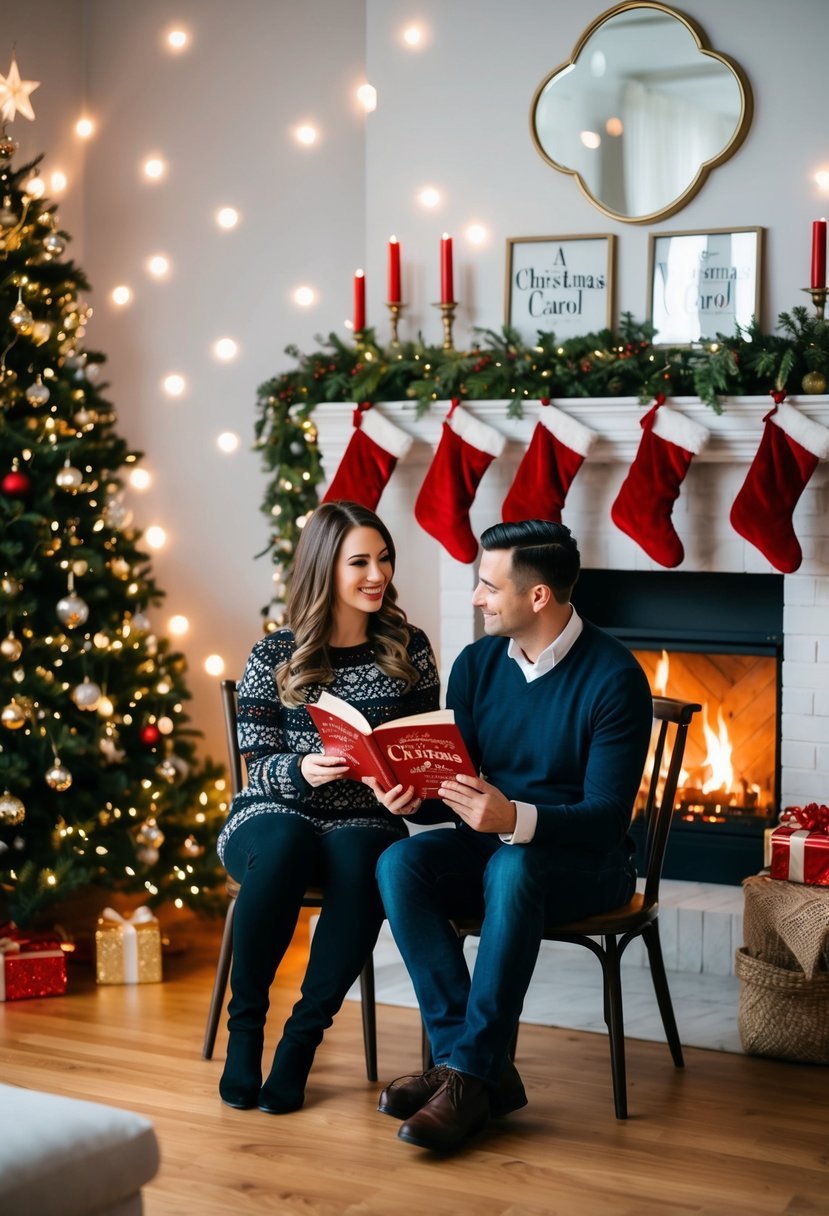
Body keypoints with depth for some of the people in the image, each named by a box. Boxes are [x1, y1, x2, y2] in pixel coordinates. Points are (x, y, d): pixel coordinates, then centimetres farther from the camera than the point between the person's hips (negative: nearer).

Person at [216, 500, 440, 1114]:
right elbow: (259, 765, -2)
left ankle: (303, 1035, -20)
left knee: (360, 858, -36)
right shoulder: (274, 658, 1)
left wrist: (410, 782, -14)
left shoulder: (407, 648, 7)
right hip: (274, 812, -1)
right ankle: (245, 1023, -18)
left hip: (364, 818, 1)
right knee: (282, 846, -37)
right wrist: (303, 769, -24)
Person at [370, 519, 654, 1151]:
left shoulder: (615, 677, -15)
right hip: (487, 843, 5)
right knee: (400, 863, -24)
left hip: (585, 861, -5)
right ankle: (475, 1063, -26)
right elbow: (454, 781, 7)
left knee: (512, 869, -38)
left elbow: (606, 817, -20)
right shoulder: (478, 664, 3)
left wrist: (517, 819, -37)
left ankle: (469, 1074, -29)